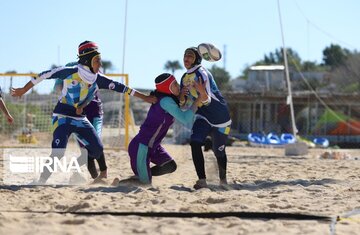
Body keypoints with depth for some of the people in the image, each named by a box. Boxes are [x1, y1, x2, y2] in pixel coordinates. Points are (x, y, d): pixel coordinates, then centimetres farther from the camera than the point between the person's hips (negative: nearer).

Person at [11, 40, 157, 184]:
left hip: (80, 119, 6)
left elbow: (120, 88, 0)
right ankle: (40, 182, -11)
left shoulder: (99, 79, -2)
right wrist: (23, 90, -4)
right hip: (62, 117, -6)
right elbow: (45, 75, -10)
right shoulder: (70, 72, -16)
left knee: (97, 148, -1)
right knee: (58, 153, -20)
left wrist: (145, 98, 1)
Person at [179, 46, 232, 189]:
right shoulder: (185, 78, 4)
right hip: (203, 116, 5)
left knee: (219, 151, 6)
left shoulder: (201, 73, -19)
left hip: (220, 117, -5)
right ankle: (202, 180, -20)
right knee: (195, 143, -20)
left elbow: (207, 100, -28)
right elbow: (184, 106, 6)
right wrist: (182, 98, -18)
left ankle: (223, 179, 33)